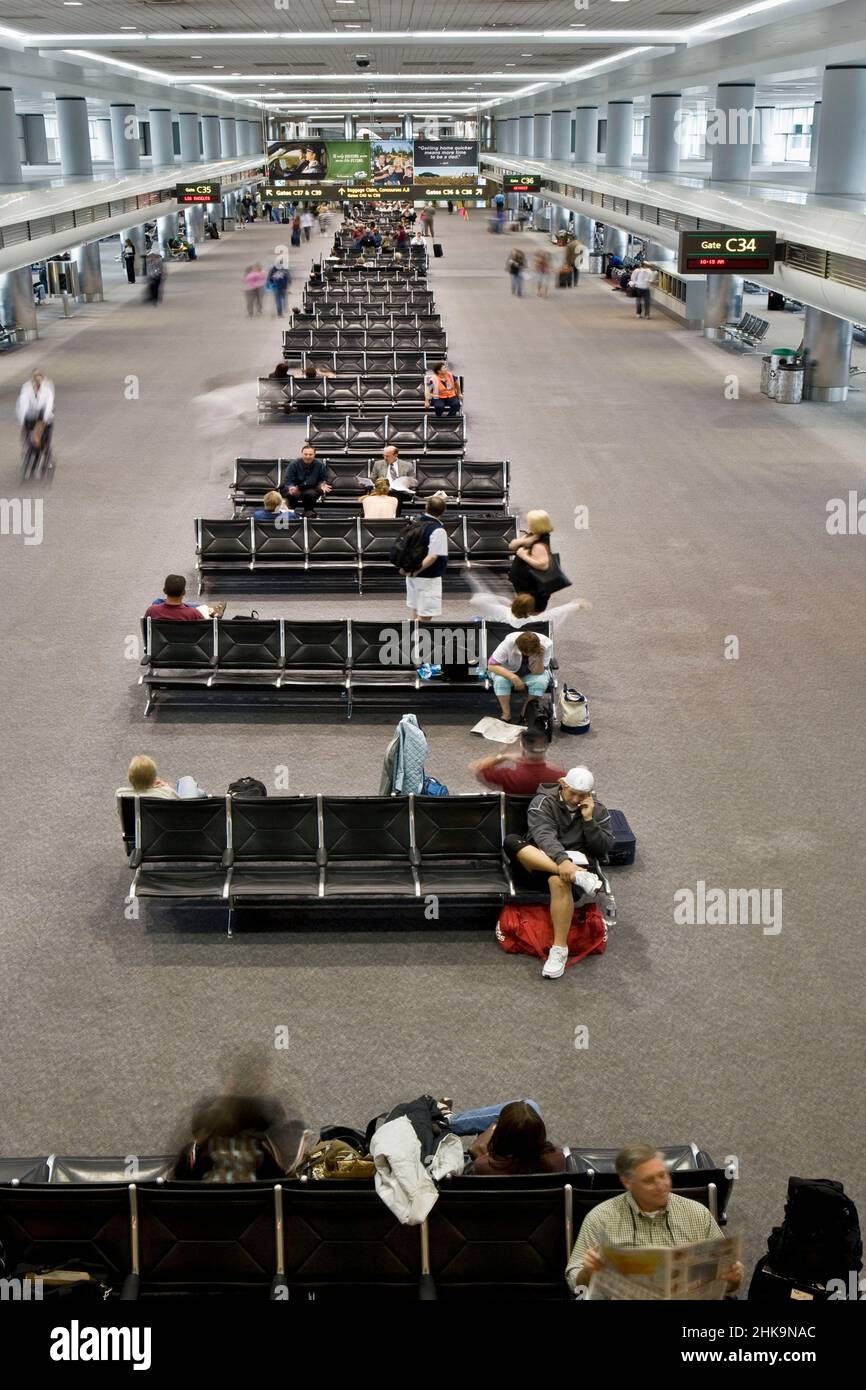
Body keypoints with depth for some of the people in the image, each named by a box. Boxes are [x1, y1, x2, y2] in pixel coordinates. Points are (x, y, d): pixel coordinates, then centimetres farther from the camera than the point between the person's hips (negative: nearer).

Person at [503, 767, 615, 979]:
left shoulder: (598, 811, 7)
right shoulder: (543, 803, -1)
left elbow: (605, 849, 0)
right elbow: (544, 836, -18)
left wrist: (588, 820, -13)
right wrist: (562, 860, -37)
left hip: (575, 862, -1)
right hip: (539, 861, 1)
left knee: (559, 880, -40)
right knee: (511, 841, -32)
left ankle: (560, 949, -34)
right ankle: (576, 876, -43)